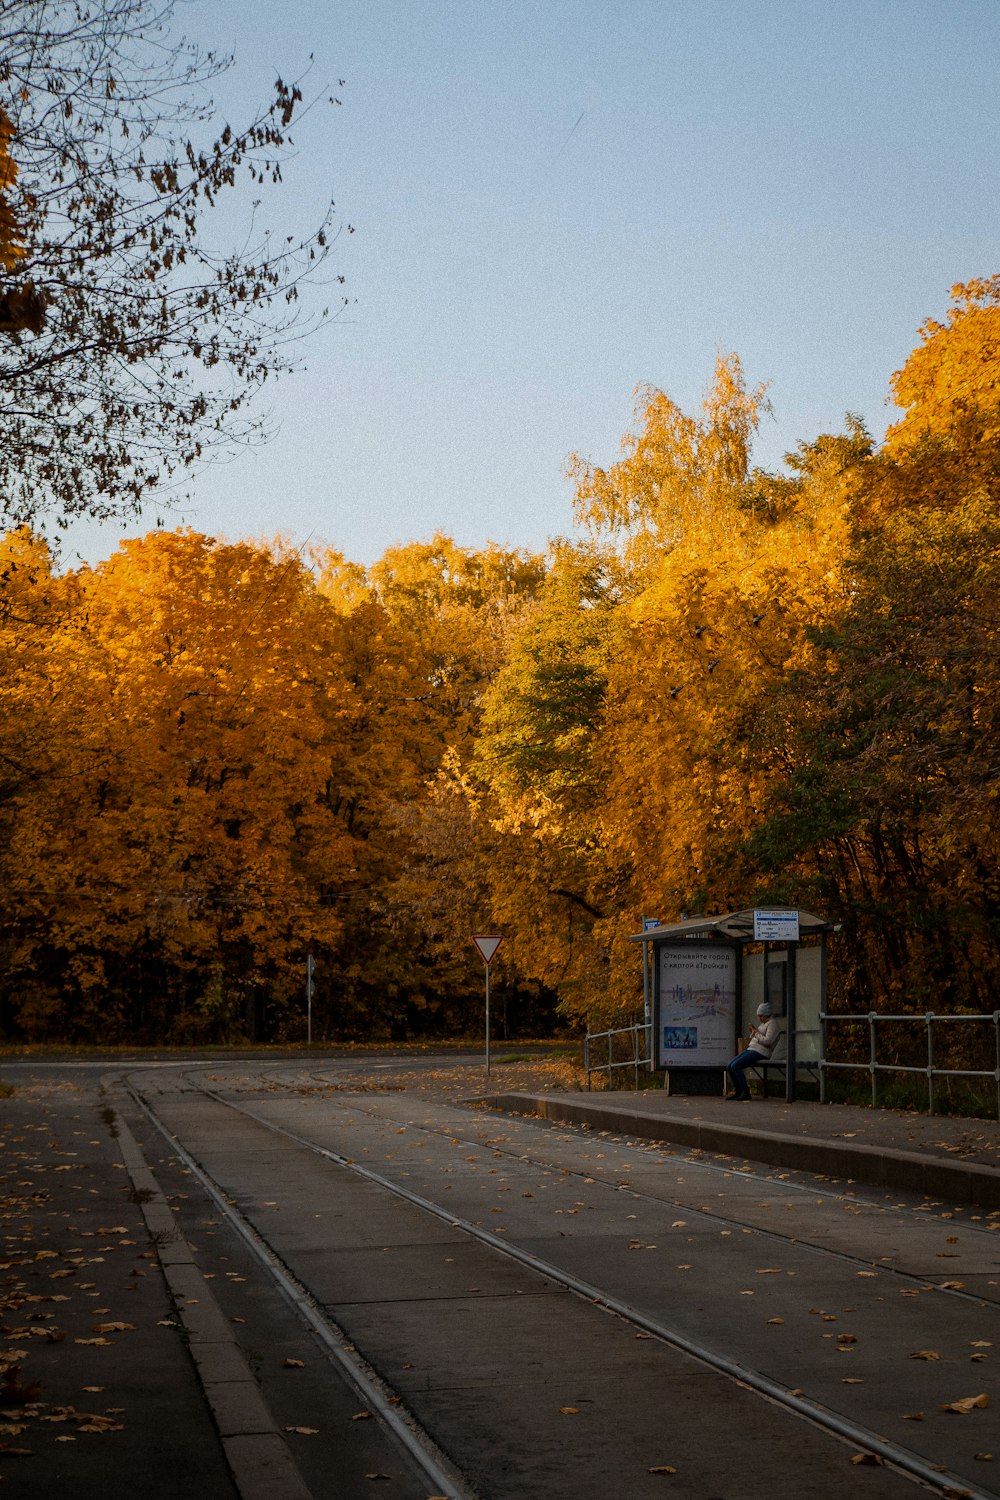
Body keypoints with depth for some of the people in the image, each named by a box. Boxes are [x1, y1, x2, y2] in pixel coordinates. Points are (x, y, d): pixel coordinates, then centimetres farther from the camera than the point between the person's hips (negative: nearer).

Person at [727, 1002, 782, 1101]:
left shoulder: (773, 1023, -8)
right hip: (752, 1049, 10)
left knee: (735, 1066, -23)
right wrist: (753, 1033, 8)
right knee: (729, 1066, 0)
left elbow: (767, 1041, -20)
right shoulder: (763, 1023, 22)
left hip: (760, 1052, -10)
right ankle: (738, 1092, 6)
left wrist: (756, 1034, -10)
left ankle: (746, 1094, -18)